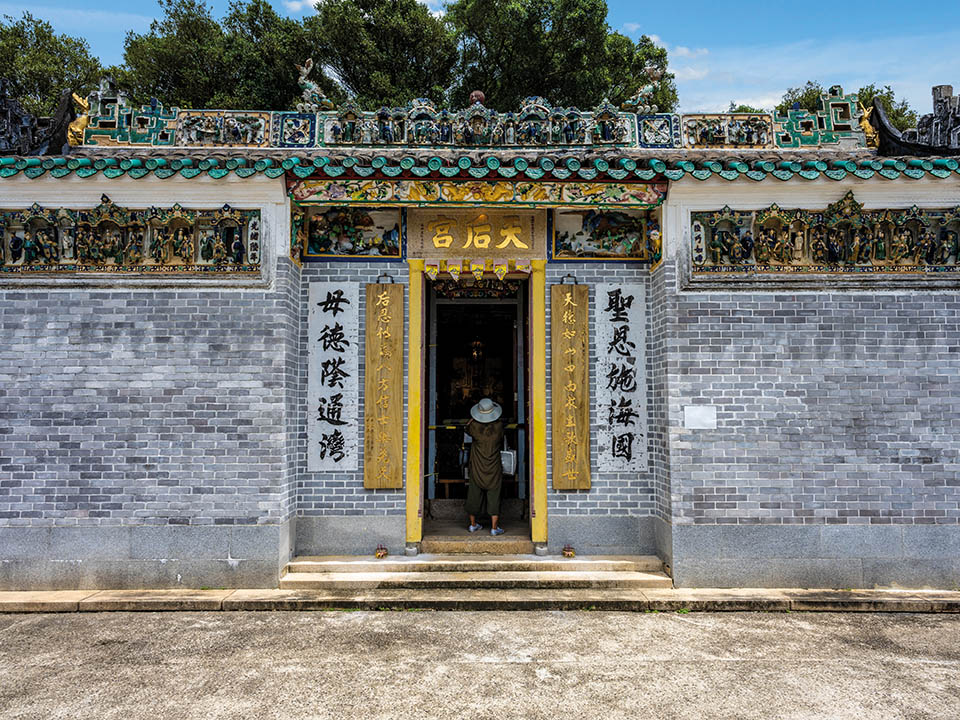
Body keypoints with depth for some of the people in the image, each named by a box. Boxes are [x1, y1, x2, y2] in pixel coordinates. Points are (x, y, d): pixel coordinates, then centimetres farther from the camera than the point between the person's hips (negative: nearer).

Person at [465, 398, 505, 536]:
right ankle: (494, 527, 7)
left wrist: (473, 418, 20)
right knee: (494, 498, 6)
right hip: (494, 470, -1)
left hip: (476, 468, 1)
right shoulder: (498, 426, -14)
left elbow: (467, 428, 9)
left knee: (474, 495, 13)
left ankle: (473, 524, 24)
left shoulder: (475, 426, -15)